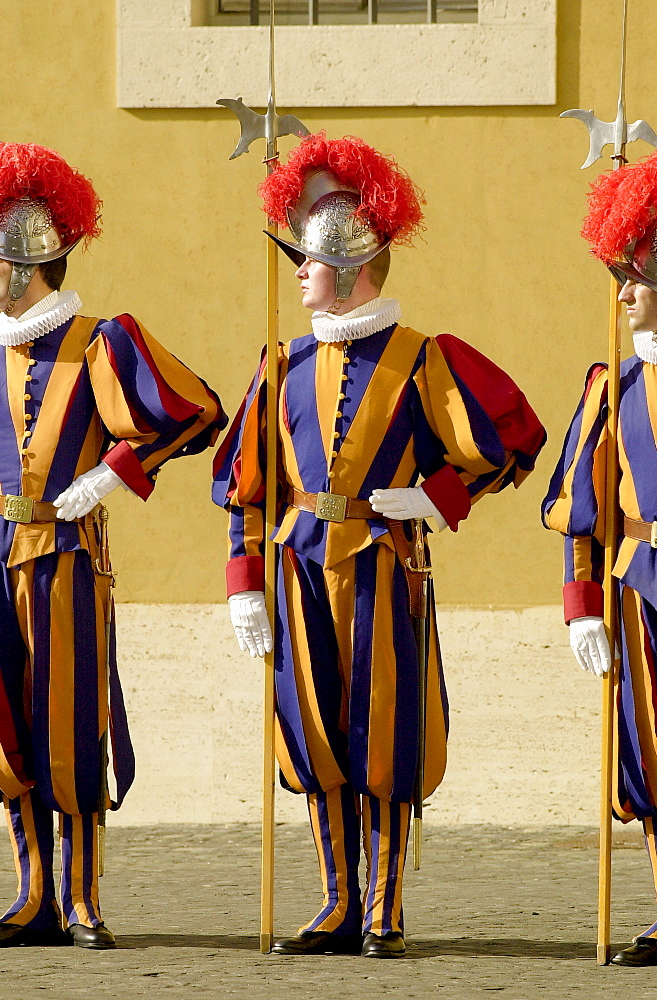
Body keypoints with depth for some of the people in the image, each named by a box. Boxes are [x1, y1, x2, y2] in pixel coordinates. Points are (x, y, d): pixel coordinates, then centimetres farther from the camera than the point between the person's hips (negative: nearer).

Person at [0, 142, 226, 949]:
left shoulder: (99, 346, -6)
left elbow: (199, 416, -7)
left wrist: (110, 475, -10)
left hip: (65, 556, -5)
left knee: (68, 727, -3)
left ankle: (82, 905, 4)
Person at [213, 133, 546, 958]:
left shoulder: (419, 360, -3)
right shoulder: (287, 365, 9)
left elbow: (512, 442, -2)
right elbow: (247, 480, 12)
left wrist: (436, 499, -10)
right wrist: (245, 587, 6)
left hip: (380, 560, -4)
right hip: (302, 565, 4)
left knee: (380, 740, -2)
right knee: (315, 738, 6)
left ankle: (384, 916, 5)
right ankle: (339, 911, 14)